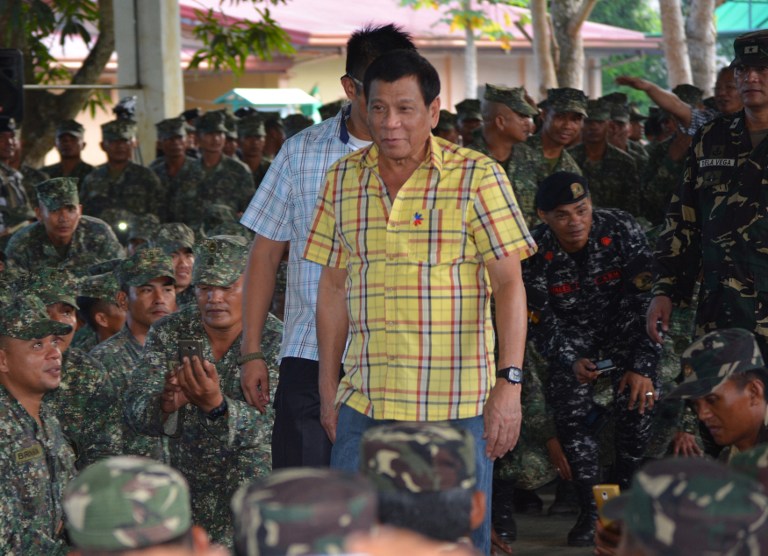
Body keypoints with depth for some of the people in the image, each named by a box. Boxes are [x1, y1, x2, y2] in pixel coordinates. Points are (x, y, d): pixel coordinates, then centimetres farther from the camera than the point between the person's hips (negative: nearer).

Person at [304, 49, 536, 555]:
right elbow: (334, 288, 14)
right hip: (364, 401, 4)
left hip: (457, 405, -3)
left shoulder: (478, 177, -4)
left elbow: (508, 284, -8)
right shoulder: (344, 180, 8)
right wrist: (328, 387, 13)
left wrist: (509, 382, -17)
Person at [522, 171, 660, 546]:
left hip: (623, 326, 0)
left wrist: (642, 366, -23)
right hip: (571, 334, 1)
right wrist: (571, 361, -26)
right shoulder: (534, 255, -21)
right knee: (571, 409, -17)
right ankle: (589, 509, -4)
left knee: (635, 403, -17)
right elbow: (541, 324, -11)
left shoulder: (622, 232, -24)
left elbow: (645, 303, -20)